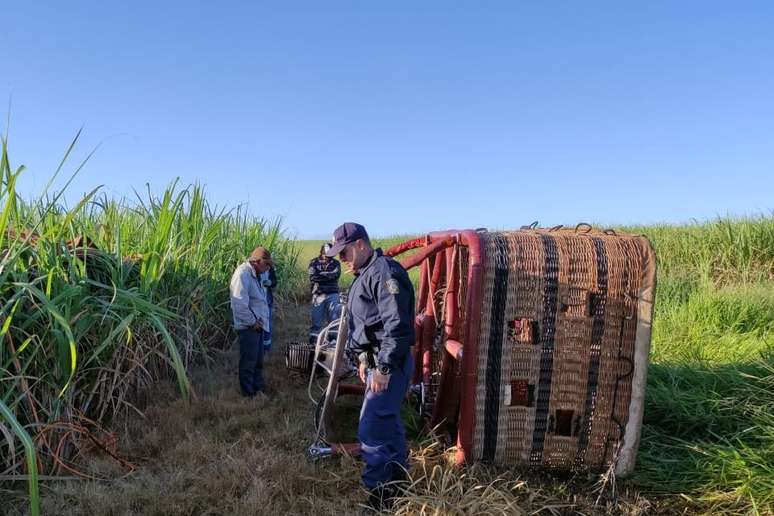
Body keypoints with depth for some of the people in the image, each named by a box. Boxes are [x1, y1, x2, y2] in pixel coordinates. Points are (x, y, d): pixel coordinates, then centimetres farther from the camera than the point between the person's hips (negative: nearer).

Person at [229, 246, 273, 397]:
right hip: (249, 327, -9)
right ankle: (249, 393, 16)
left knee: (258, 360, 19)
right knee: (248, 361, 4)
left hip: (258, 325, 9)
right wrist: (252, 322, -16)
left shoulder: (255, 274, 11)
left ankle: (259, 387, 32)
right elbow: (239, 305, -26)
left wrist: (260, 320, 6)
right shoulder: (243, 274, -20)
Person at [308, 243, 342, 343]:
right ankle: (313, 343, 11)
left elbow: (336, 275, -12)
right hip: (318, 295, -1)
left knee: (334, 321, 3)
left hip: (332, 295, 1)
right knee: (316, 322, 2)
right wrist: (328, 275, -10)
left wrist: (320, 275, -11)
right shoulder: (314, 262, 4)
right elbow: (312, 278, -11)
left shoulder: (336, 263, 8)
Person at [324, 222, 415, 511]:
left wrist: (383, 368, -24)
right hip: (376, 361, 11)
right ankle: (398, 485, 33)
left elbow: (397, 325, -24)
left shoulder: (385, 271, -18)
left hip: (389, 365, -10)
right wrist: (365, 360, 22)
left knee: (371, 431, -8)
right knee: (389, 426, 19)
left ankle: (379, 497, 6)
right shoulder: (366, 274, 16)